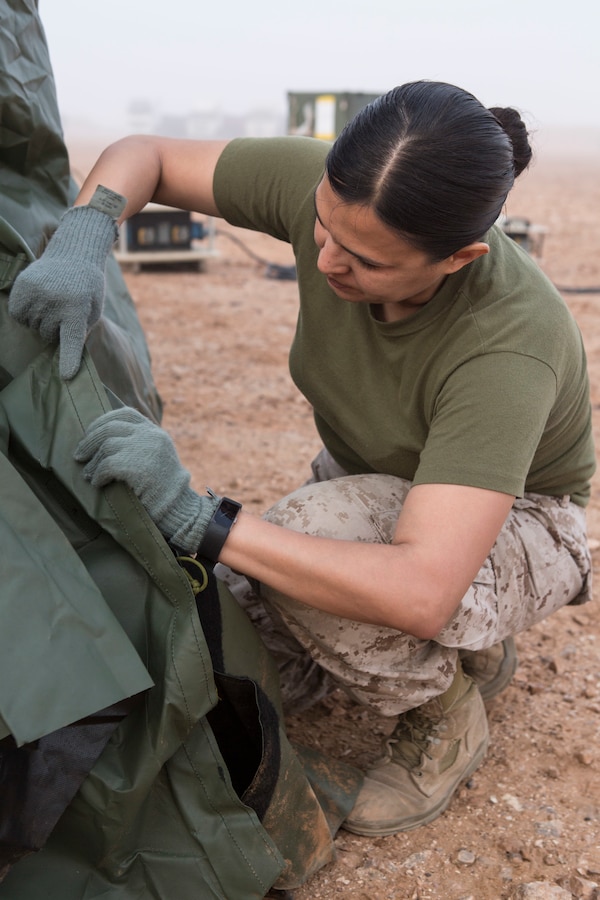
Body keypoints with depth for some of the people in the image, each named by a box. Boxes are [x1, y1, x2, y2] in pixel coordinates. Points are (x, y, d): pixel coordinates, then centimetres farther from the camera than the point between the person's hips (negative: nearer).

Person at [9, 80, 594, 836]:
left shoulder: (506, 348, -39)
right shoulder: (319, 187, -23)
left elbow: (419, 592, -46)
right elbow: (142, 156, -11)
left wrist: (198, 518, -48)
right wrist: (80, 241, -33)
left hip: (514, 527, -6)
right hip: (373, 493, 6)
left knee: (305, 532, -36)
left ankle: (445, 718, -5)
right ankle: (467, 649, 15)